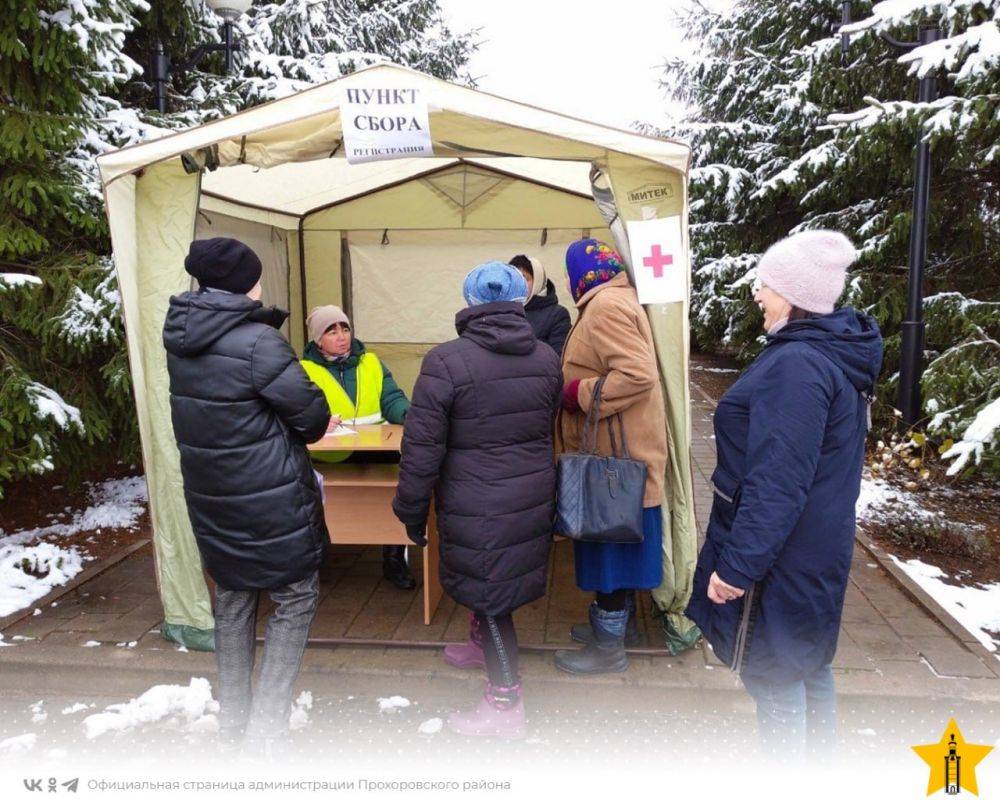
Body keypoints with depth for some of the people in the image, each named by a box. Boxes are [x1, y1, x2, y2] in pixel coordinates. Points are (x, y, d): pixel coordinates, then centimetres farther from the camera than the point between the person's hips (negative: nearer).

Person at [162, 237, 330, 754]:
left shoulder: (181, 339, 0)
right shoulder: (258, 342, -21)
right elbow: (312, 415, -14)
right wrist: (293, 435, 9)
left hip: (210, 497, 7)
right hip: (271, 500, -7)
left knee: (232, 601, 22)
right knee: (295, 599, 11)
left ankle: (231, 721, 35)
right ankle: (265, 729, 15)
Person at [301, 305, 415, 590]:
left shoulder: (371, 362, 14)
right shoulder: (304, 370, 5)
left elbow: (392, 400, 4)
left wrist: (409, 414, -19)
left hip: (376, 453, 3)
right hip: (328, 458, -2)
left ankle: (394, 557, -4)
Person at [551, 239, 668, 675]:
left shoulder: (606, 305, -18)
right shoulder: (615, 301, 14)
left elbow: (638, 375, -29)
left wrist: (577, 393, -21)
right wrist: (577, 388, 10)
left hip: (614, 455, -10)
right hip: (616, 451, 10)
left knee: (609, 542, 1)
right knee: (615, 540, 20)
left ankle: (608, 647, 14)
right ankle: (620, 620, 36)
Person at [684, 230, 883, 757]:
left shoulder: (796, 365, -24)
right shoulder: (838, 352, 8)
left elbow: (776, 481, -28)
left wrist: (737, 564, -23)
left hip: (776, 553, -10)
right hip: (818, 547, 10)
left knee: (772, 675, 5)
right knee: (809, 665, 24)